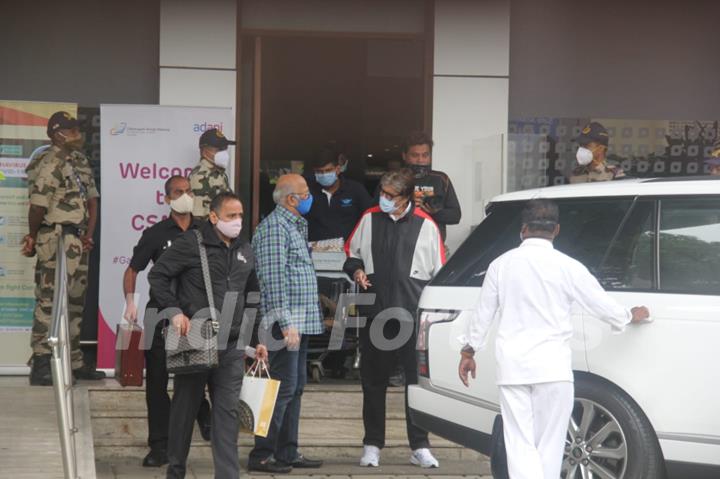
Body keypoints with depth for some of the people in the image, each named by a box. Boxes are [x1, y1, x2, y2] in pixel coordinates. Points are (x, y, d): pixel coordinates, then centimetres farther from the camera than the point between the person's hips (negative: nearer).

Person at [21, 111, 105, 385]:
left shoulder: (80, 160, 15)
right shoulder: (50, 164, -13)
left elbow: (92, 199, 16)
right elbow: (38, 205, -15)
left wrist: (89, 234, 6)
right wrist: (33, 238, -3)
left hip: (78, 240, 9)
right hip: (57, 239, -9)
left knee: (75, 301, 14)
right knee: (50, 301, -9)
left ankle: (73, 362, 23)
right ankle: (41, 366, -8)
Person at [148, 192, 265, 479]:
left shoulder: (244, 251, 14)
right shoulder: (191, 243, -6)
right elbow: (157, 275, -6)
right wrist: (175, 311, -16)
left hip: (231, 346, 5)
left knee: (227, 412, 1)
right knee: (185, 408, 7)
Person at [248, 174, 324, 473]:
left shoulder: (294, 226, 20)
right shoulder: (274, 226, -11)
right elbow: (274, 277, -19)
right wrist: (286, 322, -23)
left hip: (301, 322, 10)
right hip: (287, 321, -10)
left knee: (295, 387, 12)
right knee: (284, 387, -11)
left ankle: (287, 453, 17)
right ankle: (261, 455, -8)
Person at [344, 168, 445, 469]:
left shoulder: (426, 225, 2)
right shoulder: (370, 219, 7)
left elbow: (440, 272, 7)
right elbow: (351, 253, 21)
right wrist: (357, 270, -1)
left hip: (414, 314, -2)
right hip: (375, 313, 2)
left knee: (418, 380, 0)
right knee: (373, 381, 7)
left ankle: (420, 447, 9)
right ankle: (372, 445, 16)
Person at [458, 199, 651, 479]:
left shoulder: (502, 264, 3)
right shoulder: (567, 267, -5)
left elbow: (483, 313, 10)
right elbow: (601, 304, 3)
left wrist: (468, 351, 23)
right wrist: (630, 317, 24)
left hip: (512, 365, 2)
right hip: (551, 366, -2)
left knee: (520, 444, 1)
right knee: (549, 445, 8)